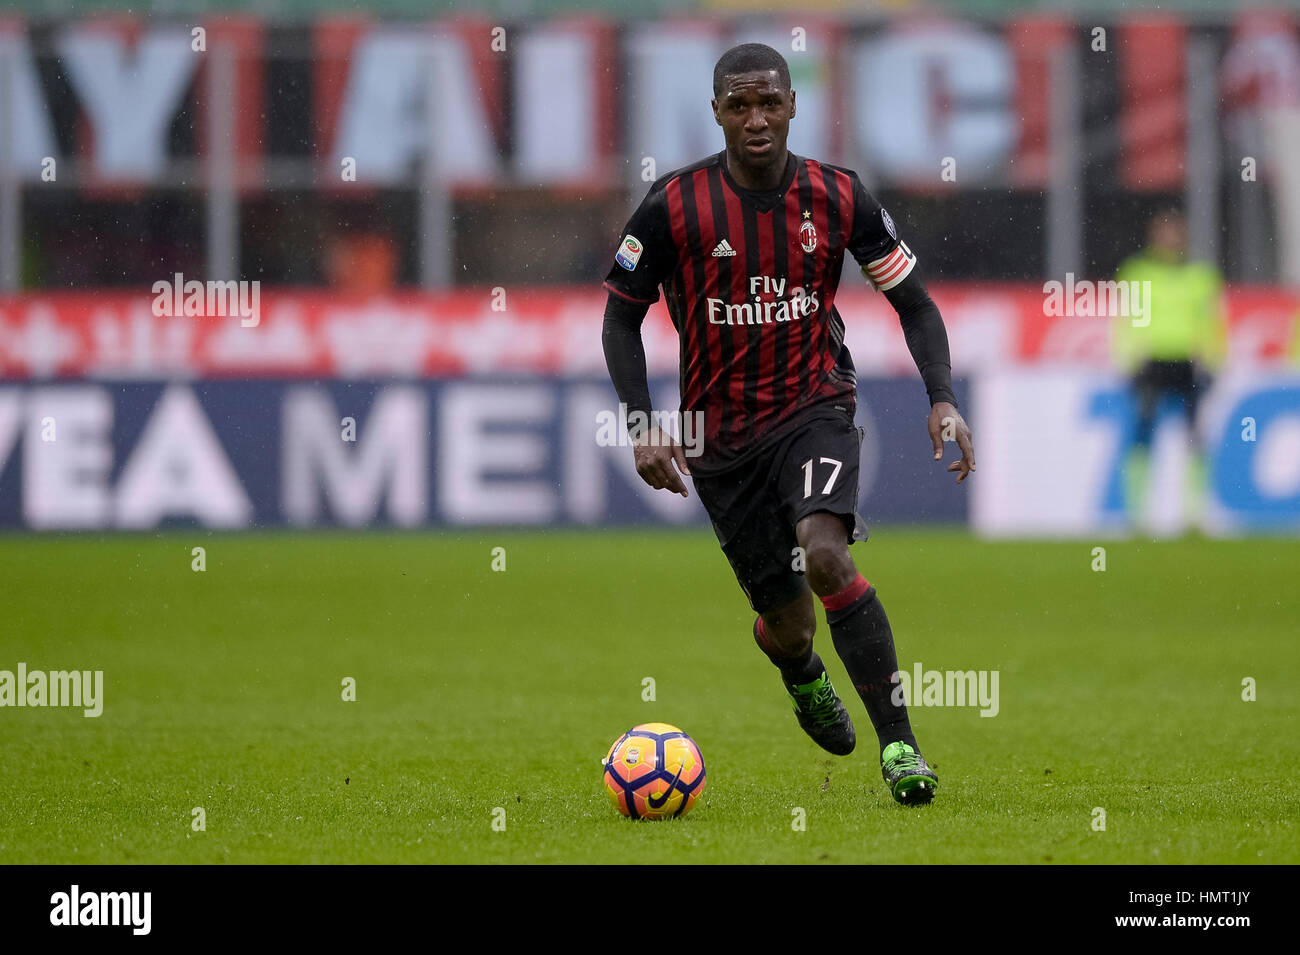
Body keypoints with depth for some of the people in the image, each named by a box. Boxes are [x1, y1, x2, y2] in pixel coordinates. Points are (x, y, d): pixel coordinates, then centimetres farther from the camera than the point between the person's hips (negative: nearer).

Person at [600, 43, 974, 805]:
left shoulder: (839, 198, -6)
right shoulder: (675, 206, -9)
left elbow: (915, 304, 3)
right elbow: (621, 316, 1)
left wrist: (944, 400, -12)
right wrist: (643, 425, -10)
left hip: (815, 407, -1)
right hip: (721, 433, 1)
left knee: (825, 555, -29)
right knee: (786, 625, 4)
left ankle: (899, 743, -22)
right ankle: (804, 678, 45)